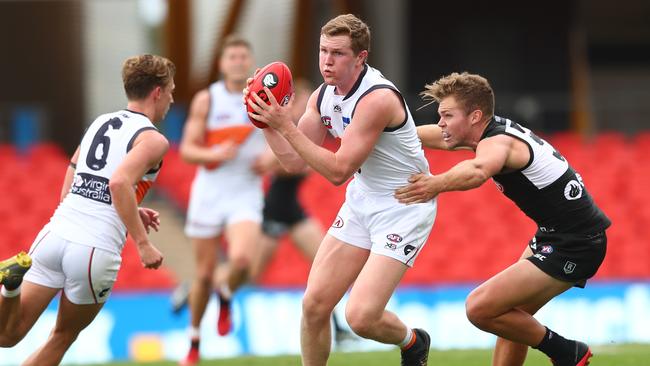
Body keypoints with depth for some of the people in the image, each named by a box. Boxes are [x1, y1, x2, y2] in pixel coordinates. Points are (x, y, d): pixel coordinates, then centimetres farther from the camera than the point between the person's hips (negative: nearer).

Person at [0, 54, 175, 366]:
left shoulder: (99, 123, 20)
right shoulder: (153, 139, -1)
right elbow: (119, 182, -20)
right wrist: (143, 243, -17)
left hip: (56, 232, 4)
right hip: (97, 249, -4)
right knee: (63, 336, 20)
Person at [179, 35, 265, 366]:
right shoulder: (206, 100, -2)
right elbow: (187, 150, -4)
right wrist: (214, 154, -23)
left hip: (246, 197, 0)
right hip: (208, 193, 0)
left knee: (242, 259, -26)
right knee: (205, 273, 4)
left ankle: (226, 297, 9)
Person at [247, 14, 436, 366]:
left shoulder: (377, 97, -26)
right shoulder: (323, 96, 0)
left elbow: (338, 171, -26)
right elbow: (294, 161, 6)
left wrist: (285, 125, -28)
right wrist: (267, 123, -9)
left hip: (403, 208, -8)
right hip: (362, 201, 8)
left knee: (361, 317, -16)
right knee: (314, 304, -1)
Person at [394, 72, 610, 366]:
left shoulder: (497, 142, -22)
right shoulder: (499, 130, 7)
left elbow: (477, 171, -48)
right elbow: (436, 135, 24)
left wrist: (437, 184, -65)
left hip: (573, 247, -11)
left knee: (480, 308, -14)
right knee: (510, 315, 17)